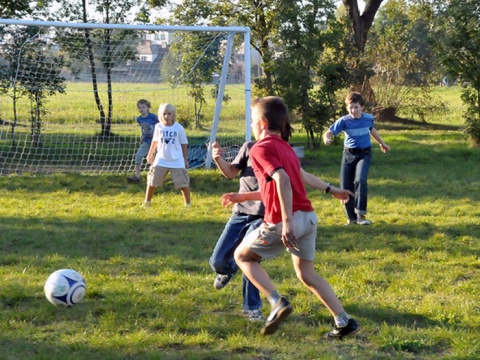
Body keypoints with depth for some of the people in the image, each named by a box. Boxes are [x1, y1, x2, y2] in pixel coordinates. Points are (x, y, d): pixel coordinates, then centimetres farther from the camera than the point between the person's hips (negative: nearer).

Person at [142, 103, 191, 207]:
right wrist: (150, 154, 20)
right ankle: (147, 202, 20)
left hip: (177, 161, -2)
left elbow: (184, 144, 0)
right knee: (152, 180, 5)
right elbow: (155, 141, 14)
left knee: (183, 183, -1)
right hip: (161, 160, 2)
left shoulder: (179, 128, -8)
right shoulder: (159, 127, -2)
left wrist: (185, 159, 2)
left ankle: (188, 203, 12)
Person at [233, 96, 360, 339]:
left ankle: (277, 303, -1)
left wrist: (287, 222, -28)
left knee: (242, 255, 13)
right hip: (308, 217, 8)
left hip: (284, 223, -8)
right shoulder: (285, 148, 19)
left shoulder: (260, 148, -8)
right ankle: (344, 322, 15)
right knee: (306, 274, 20)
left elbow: (282, 180, -24)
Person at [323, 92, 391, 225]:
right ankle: (351, 218, 17)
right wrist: (326, 139, -45)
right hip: (349, 154, 1)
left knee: (360, 180, -26)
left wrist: (382, 143, 35)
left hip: (364, 154, -1)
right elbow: (329, 132, -20)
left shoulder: (368, 118, -5)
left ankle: (360, 215, -21)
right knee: (346, 186, 0)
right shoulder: (344, 121, -12)